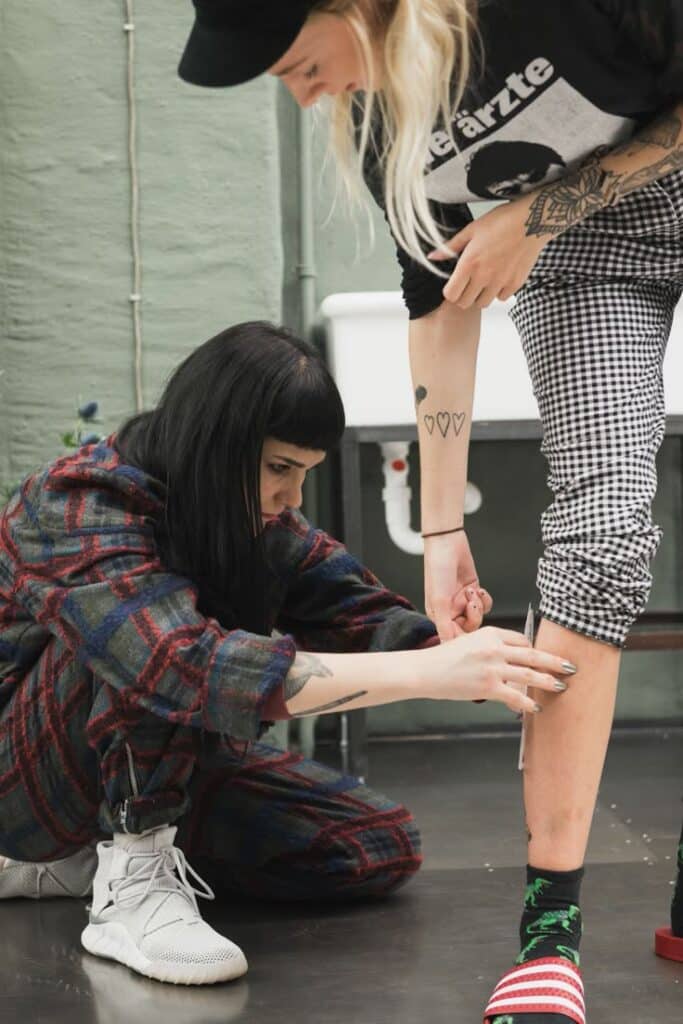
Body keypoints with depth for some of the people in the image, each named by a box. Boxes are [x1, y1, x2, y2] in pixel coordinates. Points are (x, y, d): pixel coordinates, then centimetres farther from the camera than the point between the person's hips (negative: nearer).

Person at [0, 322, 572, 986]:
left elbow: (362, 616, -12)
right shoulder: (81, 510, -30)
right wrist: (428, 673, -50)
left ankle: (77, 854, 4)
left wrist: (486, 669, -33)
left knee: (381, 848, -4)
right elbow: (188, 668, -45)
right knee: (147, 649, -35)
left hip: (156, 766, 8)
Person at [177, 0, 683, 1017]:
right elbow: (441, 304, -4)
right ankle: (549, 926, -14)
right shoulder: (377, 120, -13)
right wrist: (443, 530, -3)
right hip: (585, 252, 3)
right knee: (598, 526, -14)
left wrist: (538, 214, -20)